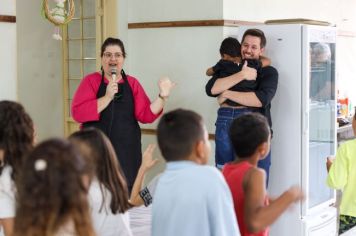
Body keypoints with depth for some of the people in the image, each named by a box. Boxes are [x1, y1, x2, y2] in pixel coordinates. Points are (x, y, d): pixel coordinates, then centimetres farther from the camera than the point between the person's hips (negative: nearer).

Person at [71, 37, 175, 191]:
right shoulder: (91, 81, 1)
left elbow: (146, 115, 2)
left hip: (127, 151, 2)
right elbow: (77, 113, -12)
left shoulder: (132, 83, 9)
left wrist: (162, 97, -11)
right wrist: (107, 97, -18)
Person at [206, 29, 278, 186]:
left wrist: (227, 94, -6)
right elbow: (211, 89, -4)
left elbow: (262, 99, -11)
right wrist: (242, 75, -10)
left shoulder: (269, 72, 8)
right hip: (225, 125, 2)